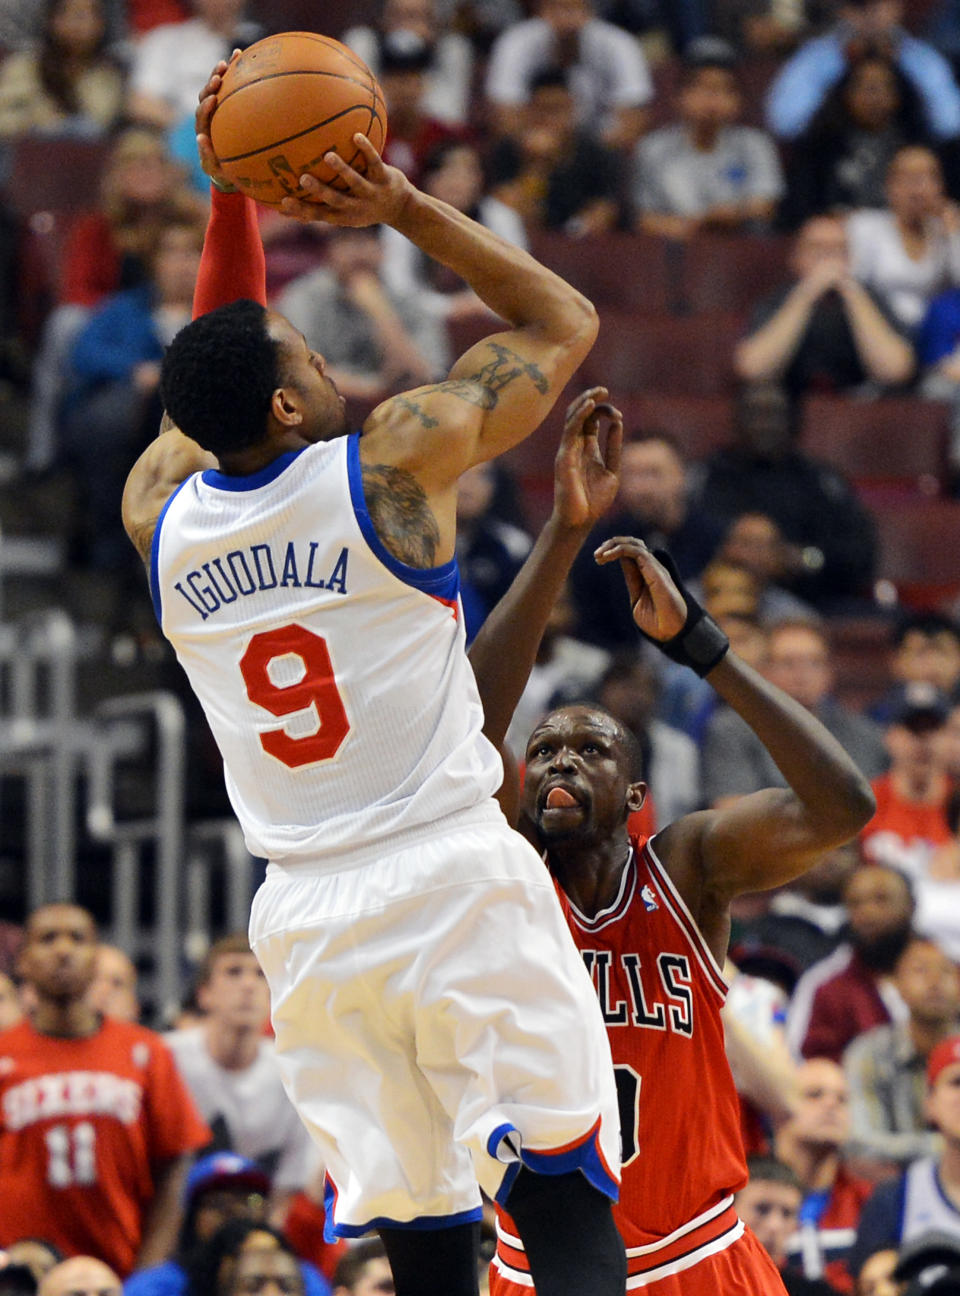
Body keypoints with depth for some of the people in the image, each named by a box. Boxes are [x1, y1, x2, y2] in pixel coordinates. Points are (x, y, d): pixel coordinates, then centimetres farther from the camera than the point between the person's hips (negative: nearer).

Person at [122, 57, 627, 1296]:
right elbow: (564, 322, 8)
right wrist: (403, 206, 5)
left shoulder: (158, 512, 7)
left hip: (308, 924, 5)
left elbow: (219, 371, 29)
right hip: (457, 889, -5)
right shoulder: (395, 457, -5)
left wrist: (232, 194, 24)